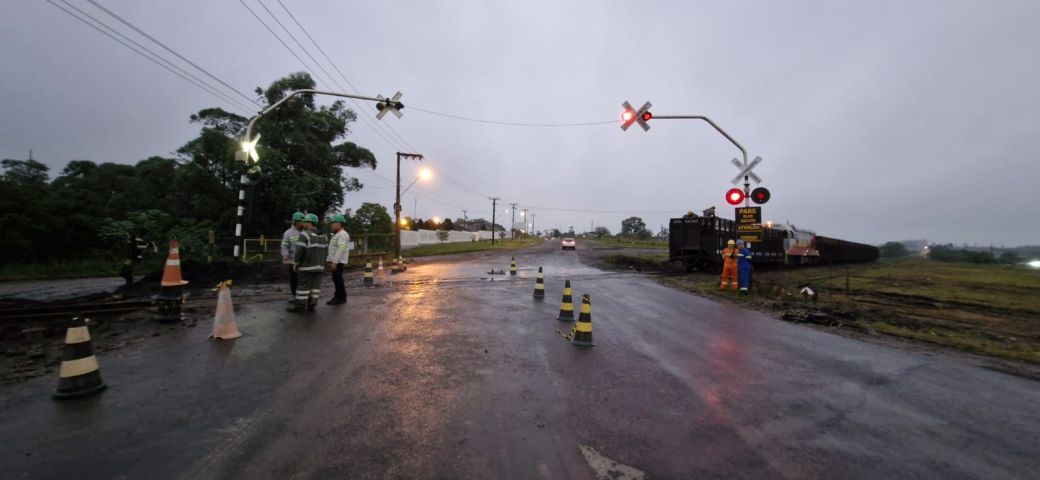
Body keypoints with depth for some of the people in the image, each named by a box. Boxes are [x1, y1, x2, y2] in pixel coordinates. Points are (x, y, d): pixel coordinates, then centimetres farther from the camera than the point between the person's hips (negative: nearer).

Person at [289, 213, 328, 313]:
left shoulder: (304, 235, -12)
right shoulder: (323, 236, 10)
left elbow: (300, 251, -17)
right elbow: (326, 252, 11)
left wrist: (296, 263, -6)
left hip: (307, 266, -6)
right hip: (319, 266, 6)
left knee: (303, 286, -1)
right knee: (315, 285, 7)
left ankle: (299, 306, 4)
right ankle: (311, 305, 10)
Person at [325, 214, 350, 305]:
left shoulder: (342, 234, -15)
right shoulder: (336, 235, 18)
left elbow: (341, 249, -23)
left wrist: (335, 262, -26)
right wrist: (329, 260, 19)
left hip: (338, 262, -10)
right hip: (334, 261, 10)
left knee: (338, 279, -6)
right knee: (336, 279, 12)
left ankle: (341, 298, 1)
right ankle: (338, 296, 19)